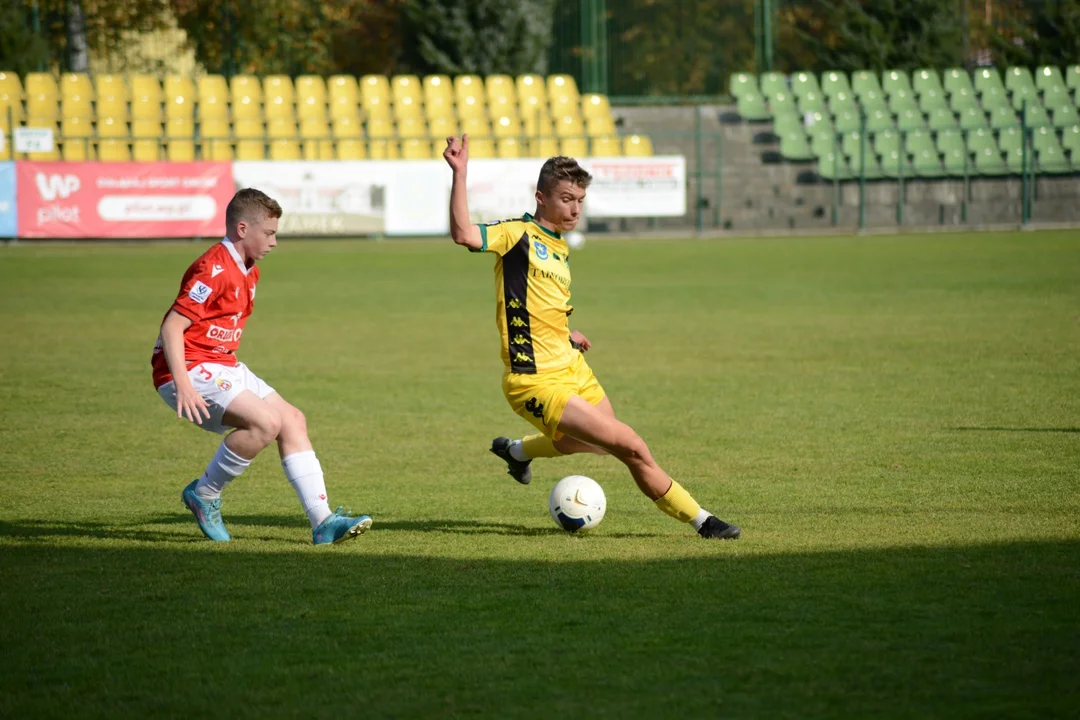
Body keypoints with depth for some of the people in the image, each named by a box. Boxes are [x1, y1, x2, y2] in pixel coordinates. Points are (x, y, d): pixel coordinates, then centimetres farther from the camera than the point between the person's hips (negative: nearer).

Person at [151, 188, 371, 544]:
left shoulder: (247, 272, 14)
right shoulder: (214, 270, -18)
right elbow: (172, 325, -23)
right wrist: (183, 385, -31)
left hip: (223, 366, 10)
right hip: (190, 369, -10)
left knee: (292, 421, 2)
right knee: (266, 421, -25)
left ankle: (322, 521, 0)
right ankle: (204, 494, -7)